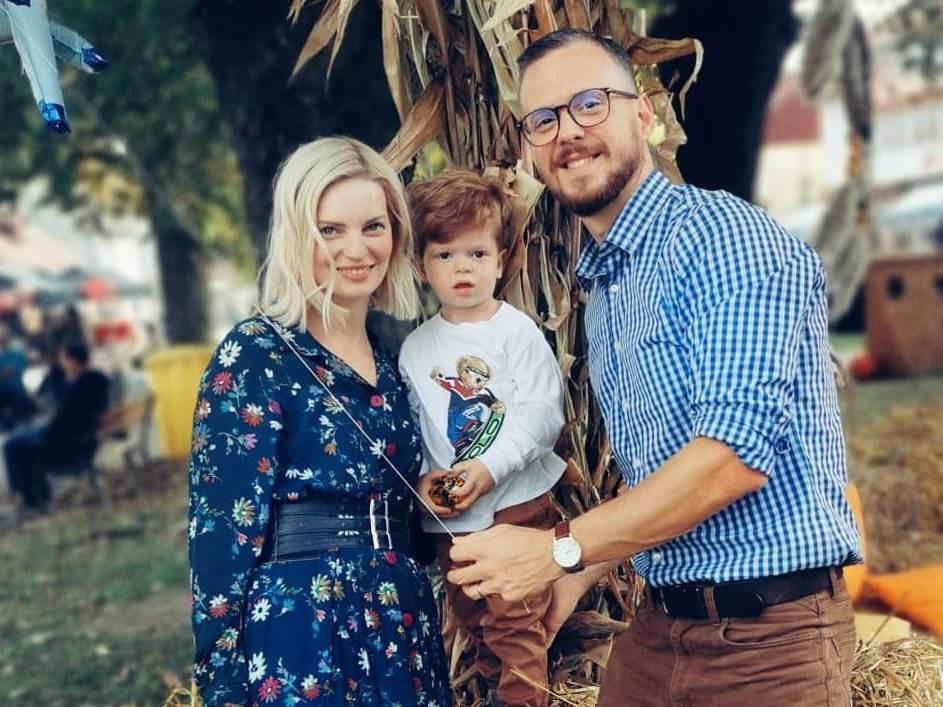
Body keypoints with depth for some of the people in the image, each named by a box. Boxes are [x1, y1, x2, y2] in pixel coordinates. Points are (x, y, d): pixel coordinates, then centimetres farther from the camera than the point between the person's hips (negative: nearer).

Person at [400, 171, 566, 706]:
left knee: (515, 624, -6)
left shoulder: (518, 332, -8)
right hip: (448, 517, 5)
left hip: (517, 505, -5)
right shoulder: (415, 349, 5)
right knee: (475, 623, 18)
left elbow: (541, 416, -15)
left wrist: (489, 467, -23)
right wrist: (422, 477, -9)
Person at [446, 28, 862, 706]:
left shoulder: (727, 235, -15)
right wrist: (581, 574, 4)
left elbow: (737, 454, -24)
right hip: (658, 627, 8)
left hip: (770, 634, -8)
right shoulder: (602, 291, 12)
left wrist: (559, 550, -18)